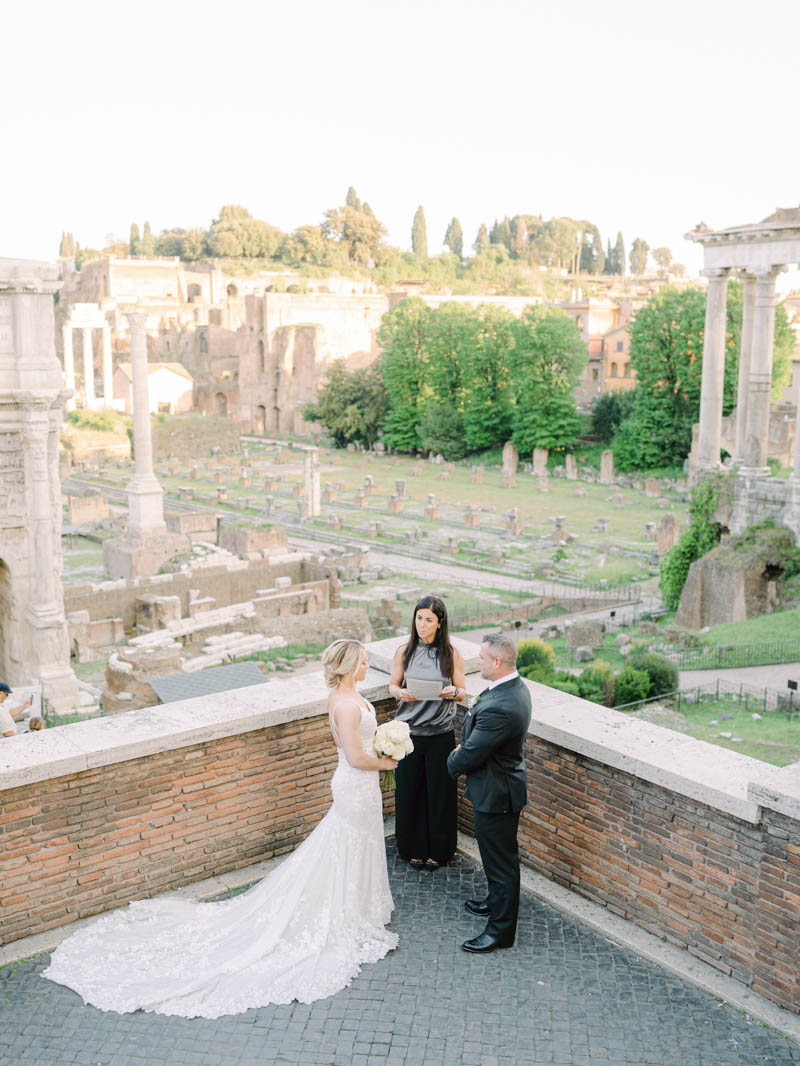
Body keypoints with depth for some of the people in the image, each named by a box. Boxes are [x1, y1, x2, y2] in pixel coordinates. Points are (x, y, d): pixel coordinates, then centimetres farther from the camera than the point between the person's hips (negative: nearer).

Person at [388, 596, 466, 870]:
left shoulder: (451, 655, -4)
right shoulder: (404, 652, -1)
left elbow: (462, 691, 3)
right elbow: (392, 684, 7)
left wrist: (452, 692, -20)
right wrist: (400, 693, -15)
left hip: (440, 734, -1)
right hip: (408, 731, 1)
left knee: (439, 793, 7)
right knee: (410, 791, 8)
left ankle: (438, 850, 26)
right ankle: (414, 848, 27)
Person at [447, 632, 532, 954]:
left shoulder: (499, 709, -35)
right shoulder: (515, 686, -3)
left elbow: (470, 755, -23)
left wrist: (453, 762, -4)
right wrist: (464, 750, -1)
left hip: (496, 794, -10)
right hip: (502, 785, 10)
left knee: (500, 860, 8)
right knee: (498, 855, 28)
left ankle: (501, 930, 24)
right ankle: (497, 902, 48)